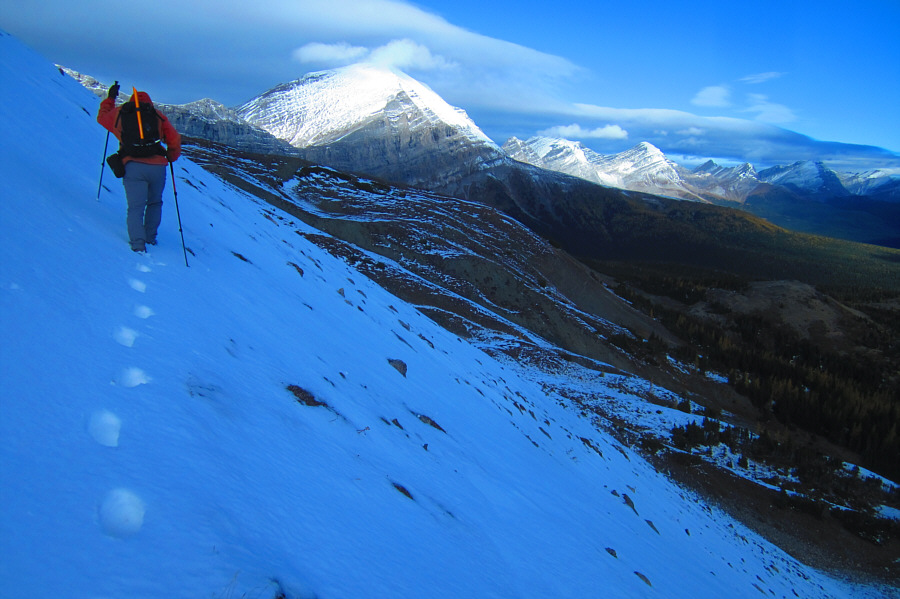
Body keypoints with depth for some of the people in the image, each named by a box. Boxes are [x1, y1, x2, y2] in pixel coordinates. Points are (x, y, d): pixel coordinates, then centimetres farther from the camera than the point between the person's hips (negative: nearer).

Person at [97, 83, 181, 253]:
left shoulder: (120, 113, 16)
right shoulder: (158, 116, 15)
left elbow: (102, 117, 36)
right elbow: (175, 140, 8)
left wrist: (110, 98, 48)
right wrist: (171, 157, 26)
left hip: (133, 166, -1)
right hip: (157, 167, 1)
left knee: (136, 206, -2)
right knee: (155, 203, 20)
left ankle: (138, 242, -17)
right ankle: (150, 236, 17)